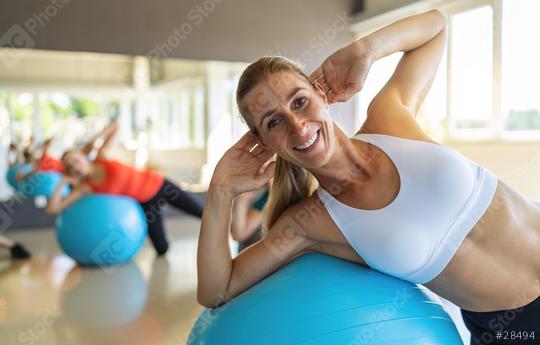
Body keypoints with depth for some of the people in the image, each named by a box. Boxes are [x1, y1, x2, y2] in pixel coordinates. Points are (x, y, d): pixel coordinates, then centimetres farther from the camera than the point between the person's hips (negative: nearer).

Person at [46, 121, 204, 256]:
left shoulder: (101, 158, -15)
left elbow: (114, 127, -6)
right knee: (162, 250, 4)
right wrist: (63, 182, -20)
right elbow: (52, 208, -19)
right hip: (145, 203, 1)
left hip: (157, 184, -1)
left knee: (202, 213, 5)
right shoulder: (86, 187, -14)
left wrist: (96, 140, -19)